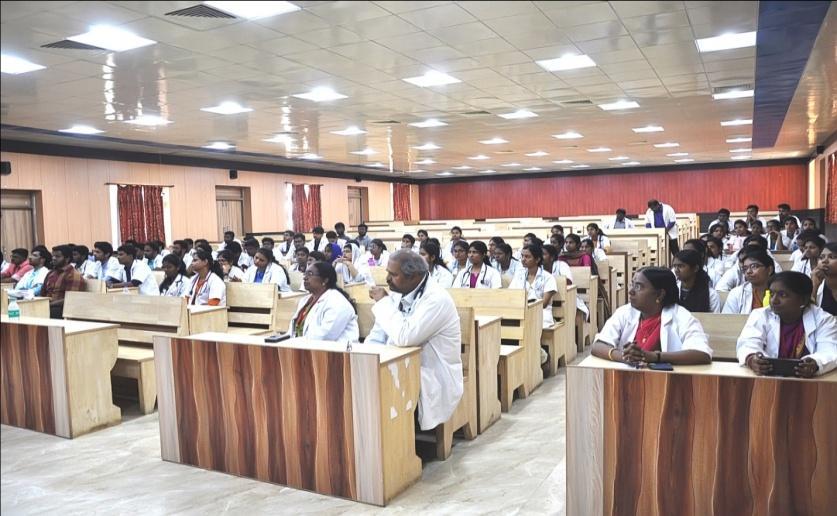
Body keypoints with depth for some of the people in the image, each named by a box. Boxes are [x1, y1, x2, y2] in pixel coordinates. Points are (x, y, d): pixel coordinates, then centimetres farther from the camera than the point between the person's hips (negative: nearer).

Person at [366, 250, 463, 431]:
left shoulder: (436, 299, -19)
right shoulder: (398, 294, 6)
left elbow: (404, 337, -30)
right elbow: (377, 336, 11)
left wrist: (383, 302, -18)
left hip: (433, 380, -8)